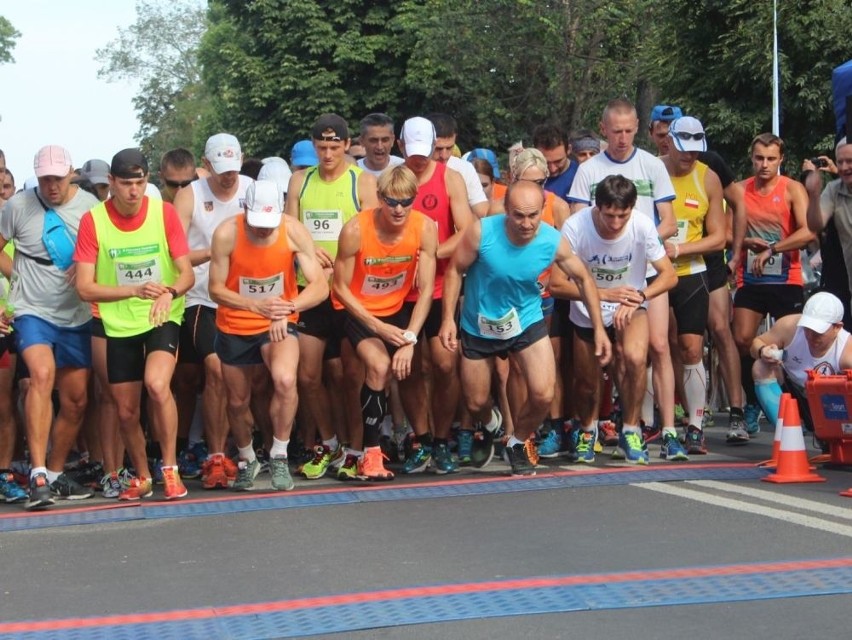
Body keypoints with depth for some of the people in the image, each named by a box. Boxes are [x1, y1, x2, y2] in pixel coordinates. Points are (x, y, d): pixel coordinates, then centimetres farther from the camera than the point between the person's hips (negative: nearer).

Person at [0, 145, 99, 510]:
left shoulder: (89, 205, -2)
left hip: (77, 317, 3)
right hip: (32, 312, -3)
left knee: (76, 401, 9)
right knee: (42, 375, -28)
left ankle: (55, 475, 28)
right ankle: (38, 475, -30)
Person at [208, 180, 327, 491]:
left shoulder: (293, 232, -19)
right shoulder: (226, 234, -20)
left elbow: (320, 286, -21)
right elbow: (216, 289, -16)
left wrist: (289, 308, -40)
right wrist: (255, 305, -33)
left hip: (279, 323, -1)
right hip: (234, 326, 1)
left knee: (285, 380, -30)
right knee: (238, 401, 14)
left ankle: (279, 457, -11)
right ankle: (247, 460, 44)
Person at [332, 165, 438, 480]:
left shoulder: (425, 228, -17)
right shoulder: (355, 230, -24)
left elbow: (426, 289, -14)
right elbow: (341, 288, -14)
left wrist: (410, 339, -22)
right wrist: (379, 327, -20)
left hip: (399, 309, 5)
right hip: (361, 312, -5)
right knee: (379, 366, -26)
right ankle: (371, 453, -18)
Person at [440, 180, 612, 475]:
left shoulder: (554, 242, -21)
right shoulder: (481, 232, -27)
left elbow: (583, 278, -4)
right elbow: (455, 270, -12)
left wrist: (599, 328, -4)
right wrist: (448, 318, -17)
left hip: (526, 321, 1)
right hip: (479, 326, 0)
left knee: (543, 395, -14)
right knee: (476, 403, 11)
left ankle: (516, 445, 17)